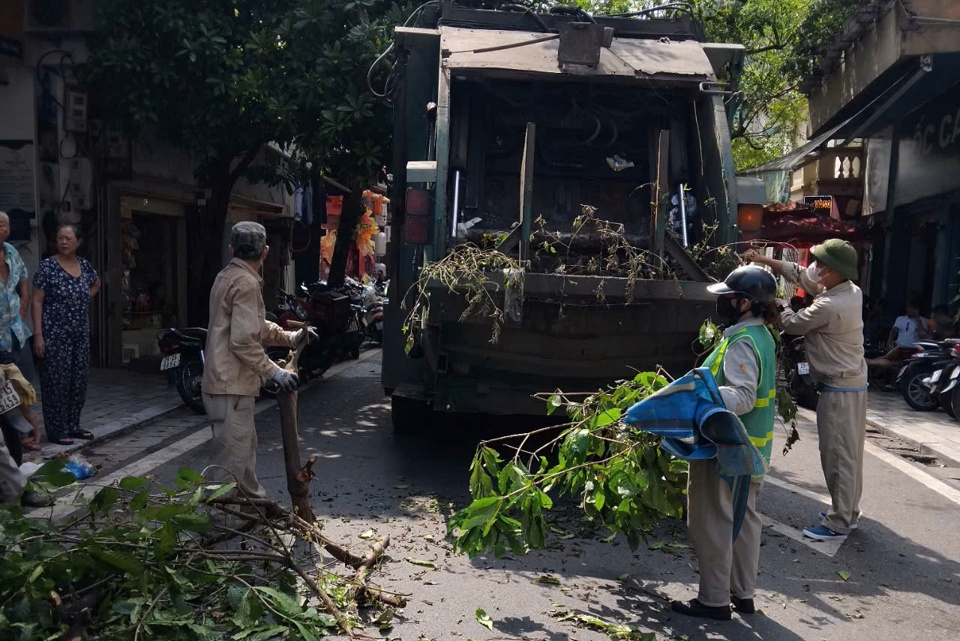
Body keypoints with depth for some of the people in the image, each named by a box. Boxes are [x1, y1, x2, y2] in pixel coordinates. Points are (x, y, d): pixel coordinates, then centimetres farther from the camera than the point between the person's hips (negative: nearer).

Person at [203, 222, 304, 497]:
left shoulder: (228, 276, 14)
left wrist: (290, 337, 12)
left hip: (222, 381, 10)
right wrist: (275, 372, -16)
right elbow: (243, 341, -23)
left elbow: (257, 327, 21)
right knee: (231, 460, -6)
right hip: (232, 386, -10)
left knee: (246, 448, 21)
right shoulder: (246, 283, -17)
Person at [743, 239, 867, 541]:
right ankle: (848, 511, 30)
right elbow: (801, 275, 10)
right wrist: (763, 259, 9)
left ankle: (838, 523, 6)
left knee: (837, 456, -2)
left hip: (838, 390, -10)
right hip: (853, 383, 10)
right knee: (850, 453, 17)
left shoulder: (829, 306, -26)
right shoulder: (851, 291, 3)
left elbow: (792, 324, -11)